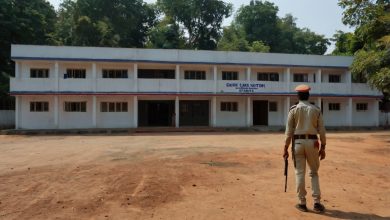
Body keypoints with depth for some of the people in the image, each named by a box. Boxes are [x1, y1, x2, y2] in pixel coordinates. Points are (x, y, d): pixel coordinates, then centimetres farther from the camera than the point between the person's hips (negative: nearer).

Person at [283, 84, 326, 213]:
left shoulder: (293, 109, -2)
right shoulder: (316, 110, 4)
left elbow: (289, 131, -6)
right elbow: (321, 131, 2)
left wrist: (285, 148, -1)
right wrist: (323, 148, 10)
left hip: (298, 143, -1)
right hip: (312, 143, 2)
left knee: (300, 173, 6)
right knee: (314, 172, 14)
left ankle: (302, 203, 11)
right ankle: (317, 203, 12)